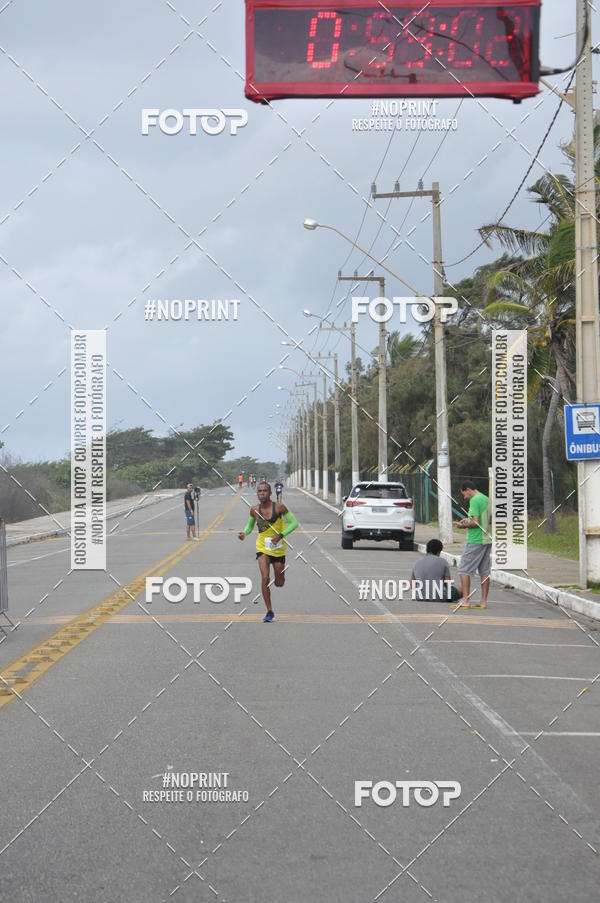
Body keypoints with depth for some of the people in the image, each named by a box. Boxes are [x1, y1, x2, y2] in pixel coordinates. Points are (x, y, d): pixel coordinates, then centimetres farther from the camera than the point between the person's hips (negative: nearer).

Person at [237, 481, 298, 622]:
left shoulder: (279, 507, -13)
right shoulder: (254, 510, -4)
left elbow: (294, 523, -10)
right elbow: (250, 525, 13)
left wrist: (281, 535, -22)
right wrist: (244, 533, -10)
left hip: (278, 548, -1)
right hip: (262, 547, 1)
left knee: (279, 583, 8)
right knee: (265, 578, -17)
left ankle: (281, 574, 48)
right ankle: (269, 612, -10)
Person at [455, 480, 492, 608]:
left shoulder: (474, 500, -14)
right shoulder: (486, 499, 14)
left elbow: (475, 522, -20)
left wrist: (463, 525, -4)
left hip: (475, 541, -9)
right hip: (487, 540, 9)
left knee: (464, 569, -2)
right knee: (484, 572, 9)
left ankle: (465, 600, -6)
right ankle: (483, 601, 9)